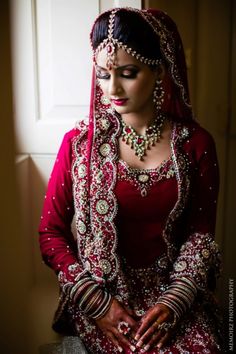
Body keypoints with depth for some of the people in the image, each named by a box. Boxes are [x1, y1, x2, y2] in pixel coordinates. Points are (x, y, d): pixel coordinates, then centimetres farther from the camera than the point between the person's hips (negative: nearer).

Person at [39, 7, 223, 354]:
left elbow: (201, 233, 2)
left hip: (174, 289, 2)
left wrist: (173, 303, -11)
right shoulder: (80, 142, -5)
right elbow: (51, 232, -1)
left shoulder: (195, 143, -2)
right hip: (99, 290, -2)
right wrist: (96, 301, -10)